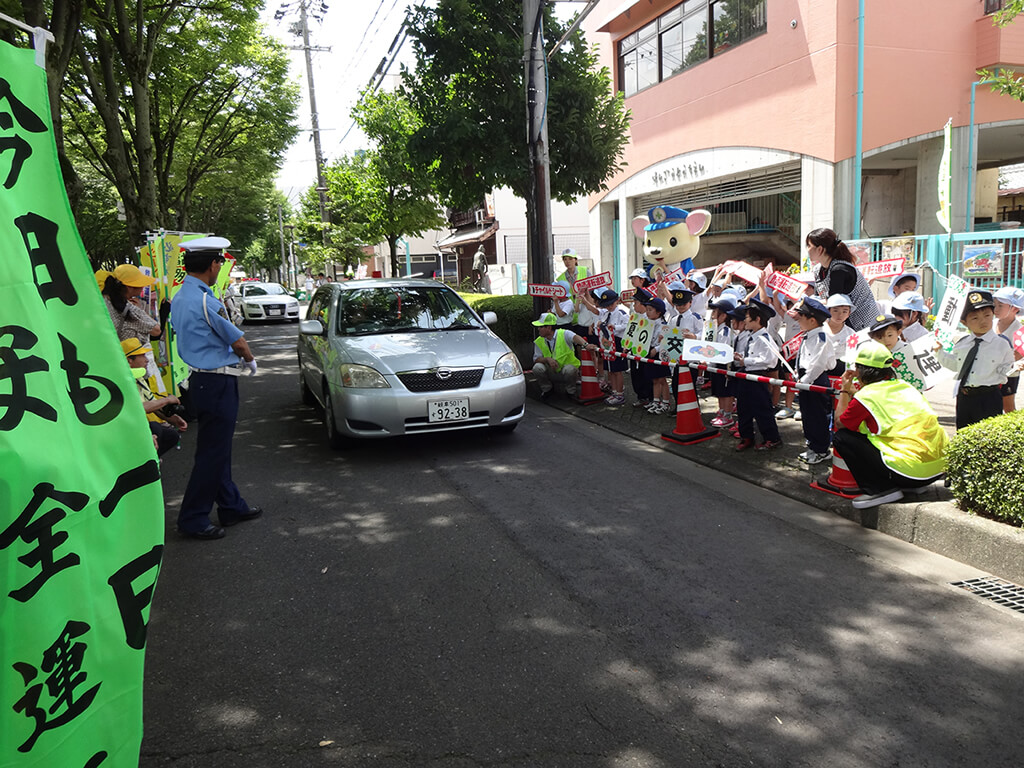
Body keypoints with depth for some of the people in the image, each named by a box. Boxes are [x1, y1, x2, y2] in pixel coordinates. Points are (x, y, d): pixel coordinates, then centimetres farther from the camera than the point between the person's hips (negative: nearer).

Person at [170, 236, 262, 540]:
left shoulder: (178, 298, 11)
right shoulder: (205, 301, -20)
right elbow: (238, 342, -10)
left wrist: (236, 357, 16)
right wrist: (249, 360, 10)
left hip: (200, 379, 10)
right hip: (217, 383, -10)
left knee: (218, 449, 18)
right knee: (212, 452, -1)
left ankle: (231, 506, 30)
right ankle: (193, 520, 7)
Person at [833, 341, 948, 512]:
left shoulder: (866, 395, -7)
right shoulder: (904, 386, 15)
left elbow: (840, 423, 6)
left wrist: (845, 390, 16)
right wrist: (852, 392, 28)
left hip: (909, 471, -8)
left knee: (841, 437, 0)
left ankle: (880, 490, -4)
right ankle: (916, 485, 18)